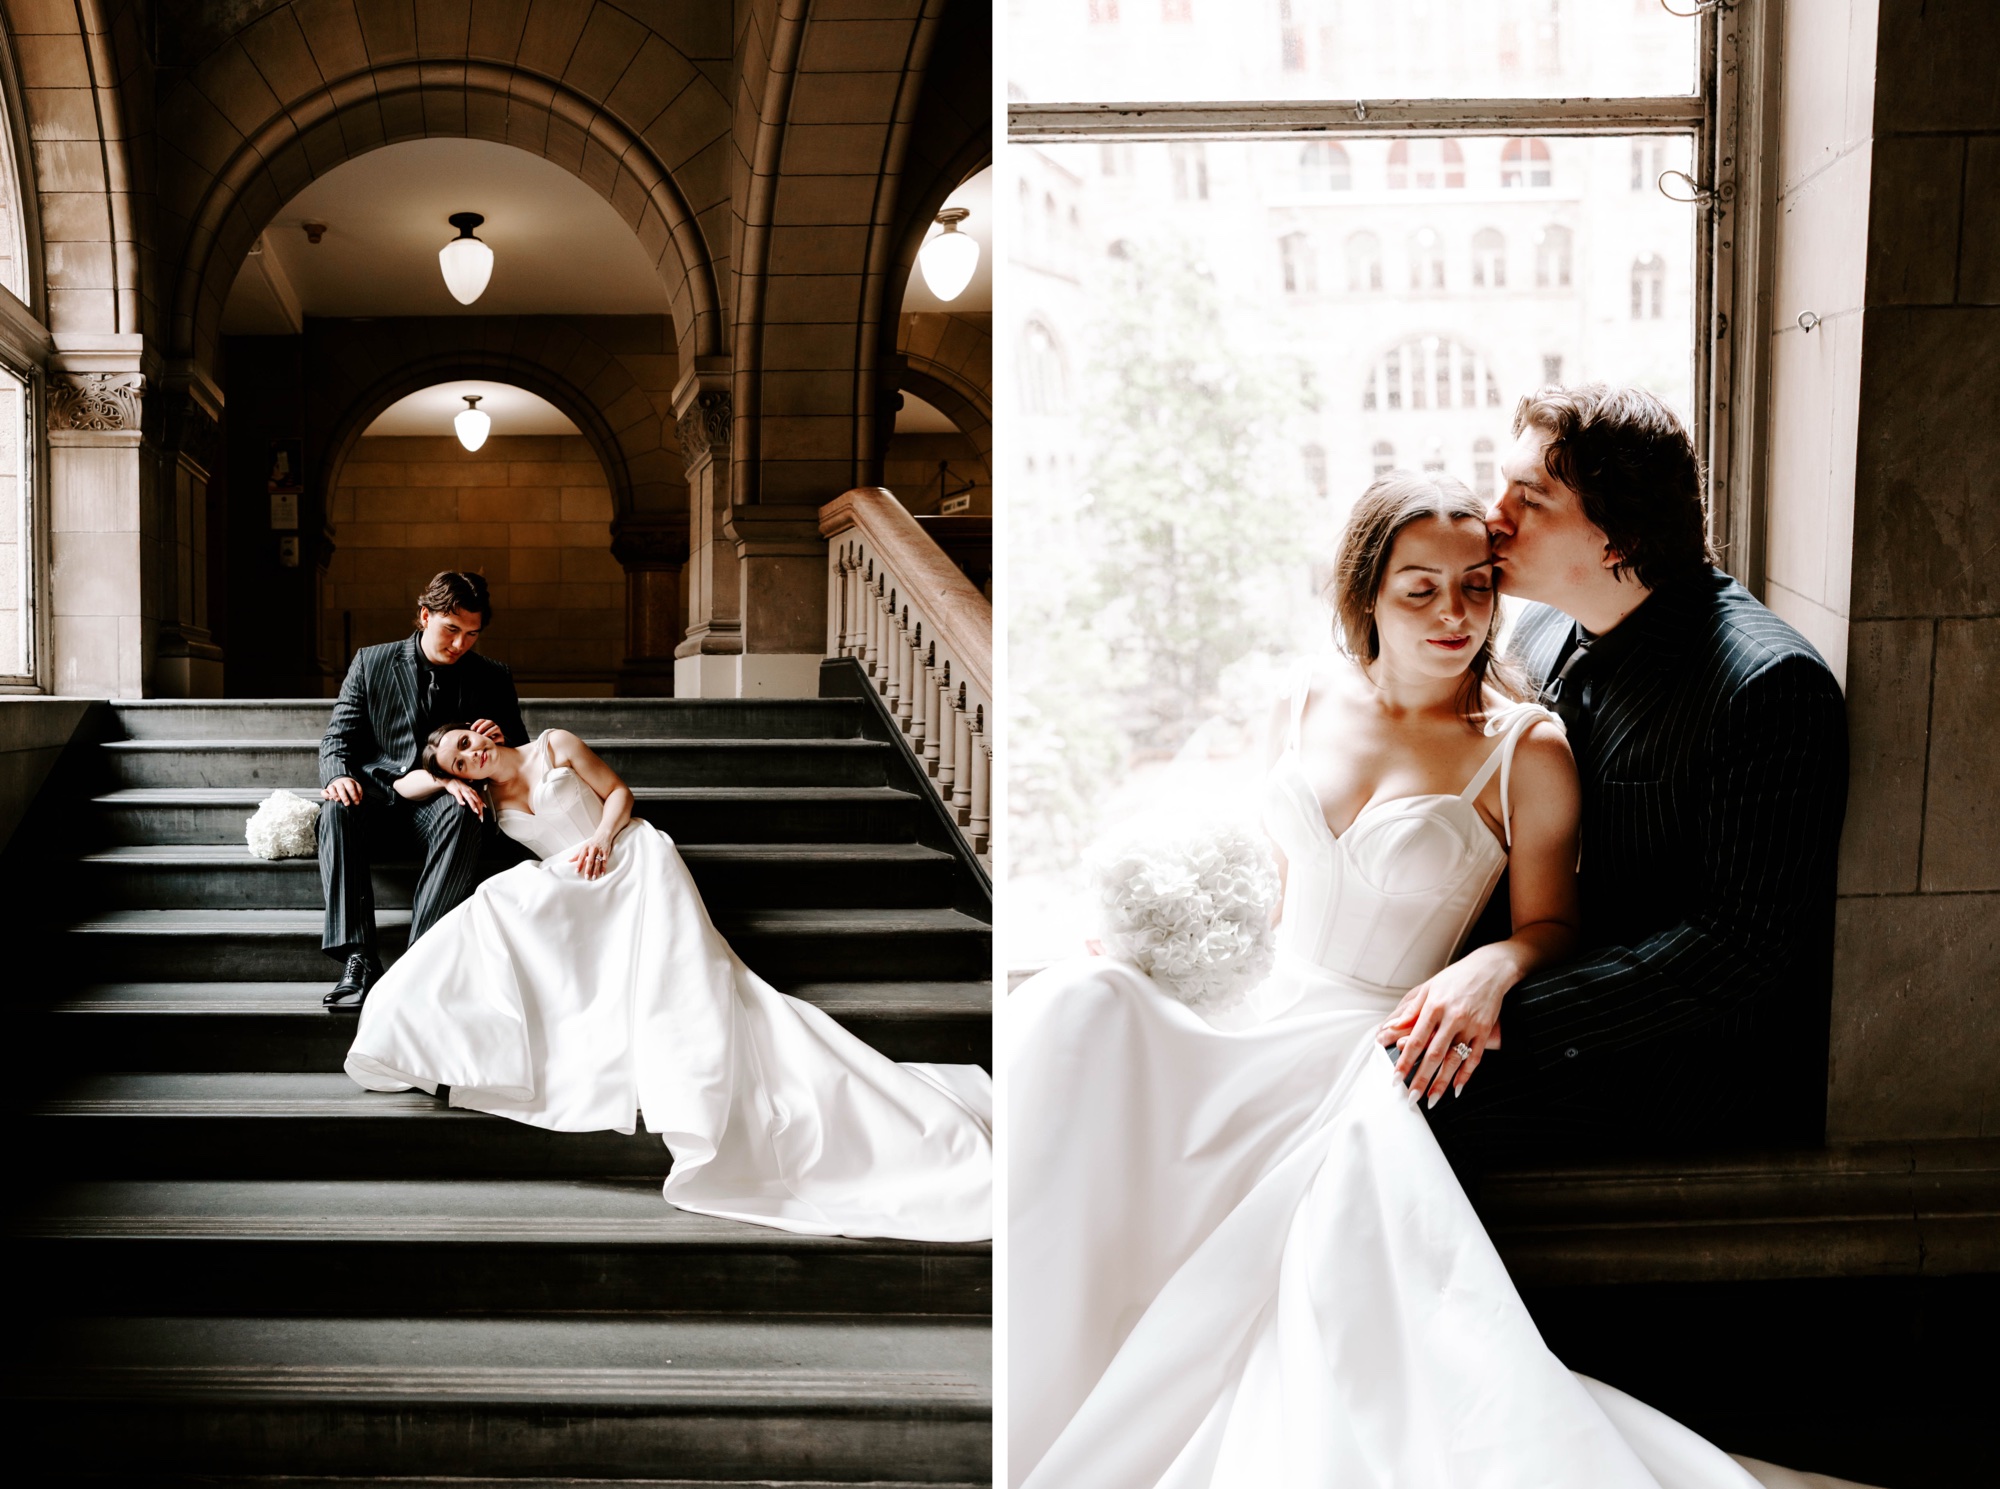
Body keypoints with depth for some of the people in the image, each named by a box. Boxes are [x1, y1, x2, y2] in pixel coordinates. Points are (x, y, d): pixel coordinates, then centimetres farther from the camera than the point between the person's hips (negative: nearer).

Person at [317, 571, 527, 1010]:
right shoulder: (371, 662, 10)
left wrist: (502, 741, -13)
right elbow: (338, 738, 7)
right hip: (379, 799, 1)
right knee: (338, 808, -34)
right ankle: (358, 961, -39)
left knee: (462, 815, -37)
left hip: (444, 801, 0)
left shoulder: (493, 678, 11)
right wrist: (338, 776, -17)